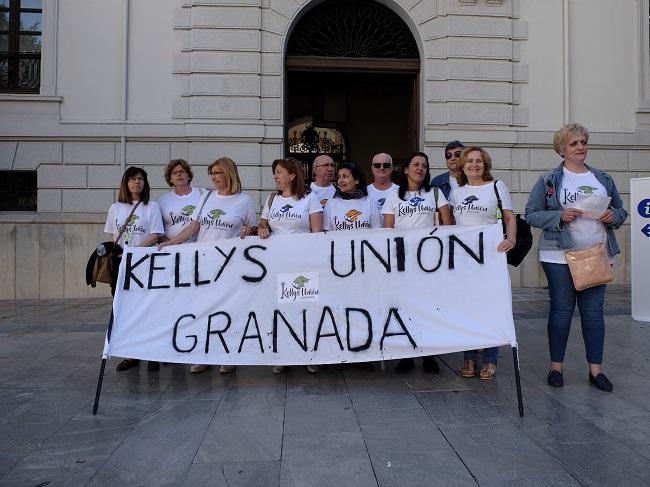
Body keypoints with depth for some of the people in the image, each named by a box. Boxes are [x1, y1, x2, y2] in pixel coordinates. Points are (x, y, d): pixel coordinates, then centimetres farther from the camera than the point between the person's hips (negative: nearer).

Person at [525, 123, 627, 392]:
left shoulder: (603, 179, 13)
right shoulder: (548, 180, 1)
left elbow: (621, 210, 18)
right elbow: (532, 214, -4)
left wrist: (613, 216, -5)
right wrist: (560, 216, -18)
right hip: (560, 256, -3)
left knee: (593, 311, 7)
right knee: (561, 309, 3)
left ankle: (596, 369, 18)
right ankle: (556, 366, 16)